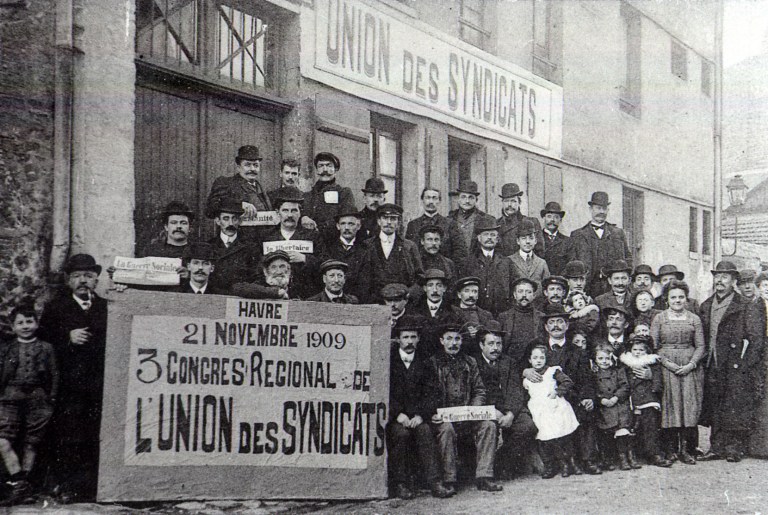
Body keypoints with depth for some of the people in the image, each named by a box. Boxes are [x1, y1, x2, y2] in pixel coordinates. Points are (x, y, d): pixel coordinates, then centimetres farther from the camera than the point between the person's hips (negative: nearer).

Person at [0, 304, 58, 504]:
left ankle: (21, 482, 14)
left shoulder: (46, 348, 10)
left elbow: (54, 375, 9)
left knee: (30, 444, 2)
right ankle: (19, 483, -12)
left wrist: (51, 399, 2)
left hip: (38, 399, -1)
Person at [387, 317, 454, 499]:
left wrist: (420, 415, -13)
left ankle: (435, 482, -29)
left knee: (424, 430, -28)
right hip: (393, 417, -2)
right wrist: (398, 414, -17)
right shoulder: (388, 361, 4)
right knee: (401, 432, -30)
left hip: (418, 417, 2)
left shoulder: (425, 364, 11)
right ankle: (400, 483, -20)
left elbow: (432, 394, 3)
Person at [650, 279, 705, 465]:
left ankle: (684, 448, 2)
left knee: (690, 403, -4)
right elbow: (653, 346, 2)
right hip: (666, 366, -1)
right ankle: (671, 447, 1)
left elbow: (701, 346, 8)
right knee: (670, 403, -6)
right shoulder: (659, 318, 6)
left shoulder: (694, 319, 10)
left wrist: (692, 364, -8)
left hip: (690, 367, 1)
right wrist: (667, 363, -11)